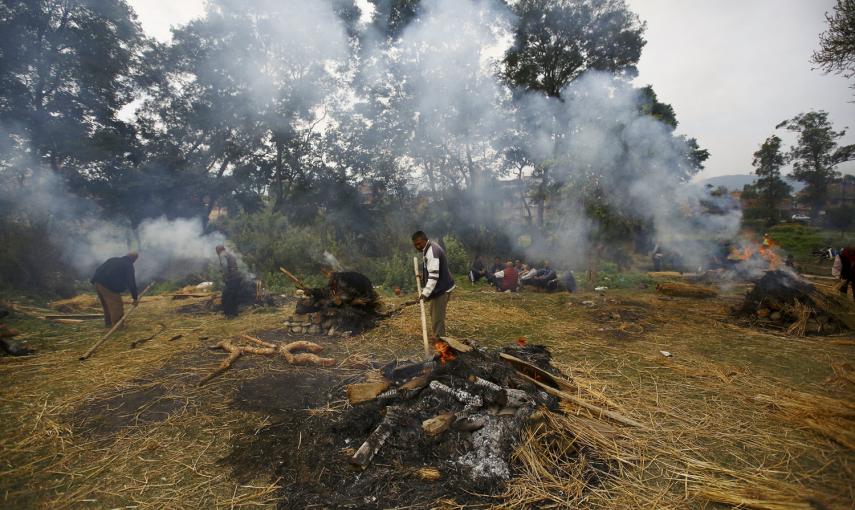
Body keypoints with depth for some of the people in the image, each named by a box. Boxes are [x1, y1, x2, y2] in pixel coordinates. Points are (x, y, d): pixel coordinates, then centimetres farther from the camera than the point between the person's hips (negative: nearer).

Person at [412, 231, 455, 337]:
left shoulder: (432, 252, -25)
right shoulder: (429, 249, 9)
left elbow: (434, 275, -32)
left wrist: (425, 293, -35)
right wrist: (423, 275, 10)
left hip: (441, 289, -11)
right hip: (439, 288, 11)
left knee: (437, 318, -7)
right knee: (435, 316, 22)